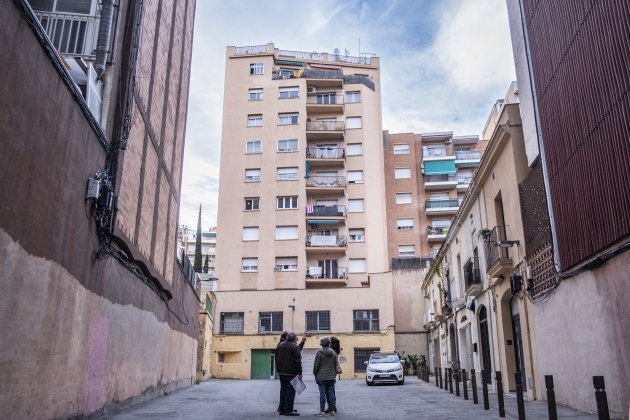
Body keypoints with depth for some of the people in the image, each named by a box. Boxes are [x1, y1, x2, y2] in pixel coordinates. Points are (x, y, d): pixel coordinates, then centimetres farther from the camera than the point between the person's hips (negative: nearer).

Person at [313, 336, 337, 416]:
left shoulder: (319, 353, -11)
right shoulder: (333, 353, 5)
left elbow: (316, 365, -7)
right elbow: (335, 364, 11)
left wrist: (315, 373, 8)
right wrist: (335, 374, 20)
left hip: (321, 377, -4)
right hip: (331, 377, 4)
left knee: (322, 393, -1)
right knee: (331, 393, 9)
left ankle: (322, 411, 3)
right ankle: (332, 410, 13)